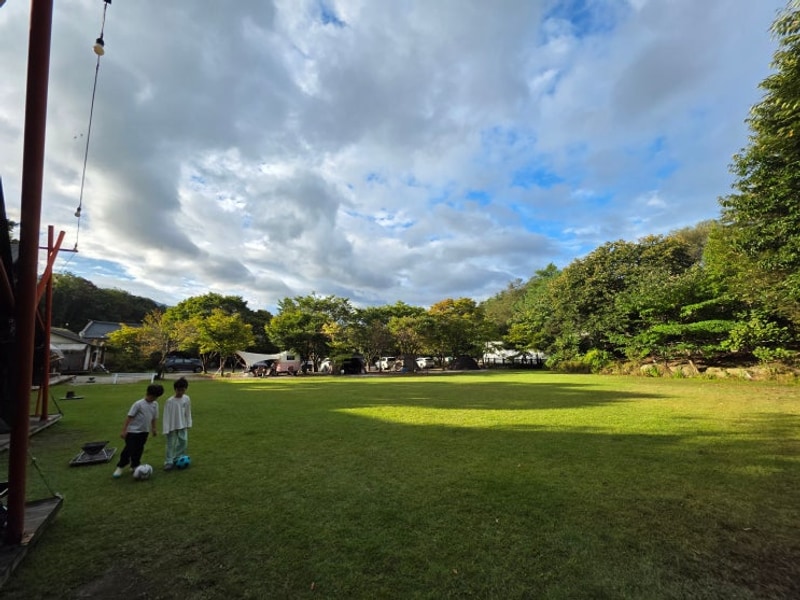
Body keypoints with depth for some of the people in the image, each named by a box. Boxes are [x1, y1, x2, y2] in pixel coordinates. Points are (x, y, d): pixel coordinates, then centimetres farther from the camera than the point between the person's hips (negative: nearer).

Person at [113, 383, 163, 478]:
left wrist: (153, 428, 16)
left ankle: (134, 466, 28)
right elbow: (129, 417, -16)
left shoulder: (155, 404, 0)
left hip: (144, 431, 5)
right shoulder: (138, 404, -19)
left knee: (139, 450, 14)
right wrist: (124, 430, -16)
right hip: (133, 431, -5)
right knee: (128, 449, -2)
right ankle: (120, 467, 16)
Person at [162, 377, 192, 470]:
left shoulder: (187, 399, -6)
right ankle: (169, 462, 14)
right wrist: (166, 429, -13)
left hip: (182, 425, 4)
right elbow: (166, 415, -13)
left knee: (183, 442, 7)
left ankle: (177, 459, 23)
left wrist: (188, 424, 5)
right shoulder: (170, 401, -17)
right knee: (171, 444, 3)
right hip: (172, 426, -3)